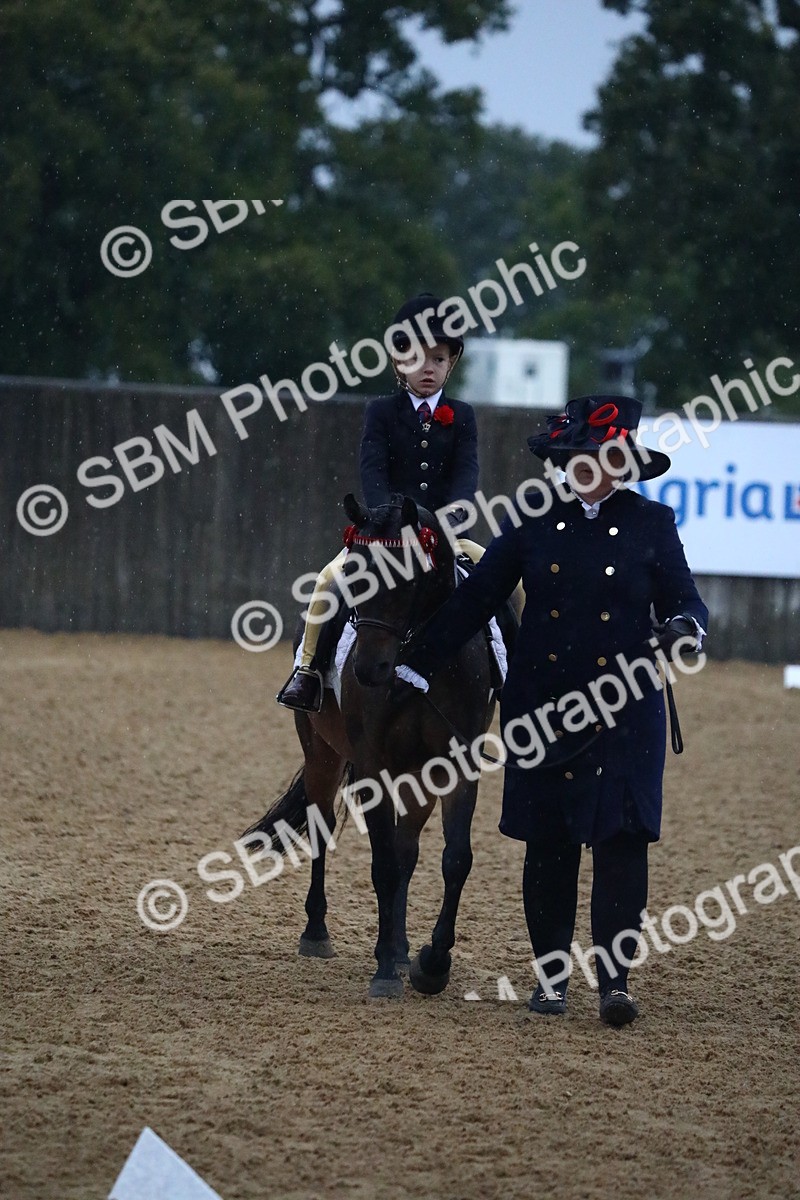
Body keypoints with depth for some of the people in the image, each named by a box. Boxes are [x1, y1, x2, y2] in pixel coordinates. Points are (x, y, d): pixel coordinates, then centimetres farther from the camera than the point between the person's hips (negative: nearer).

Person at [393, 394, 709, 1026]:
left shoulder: (650, 523, 1)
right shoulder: (535, 518, 3)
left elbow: (685, 599, 2)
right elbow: (476, 598, 6)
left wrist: (683, 626, -23)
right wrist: (414, 666, 4)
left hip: (625, 709, -1)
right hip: (541, 706, 1)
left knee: (621, 837, -10)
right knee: (548, 843, 7)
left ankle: (615, 979, -10)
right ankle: (552, 974, 18)